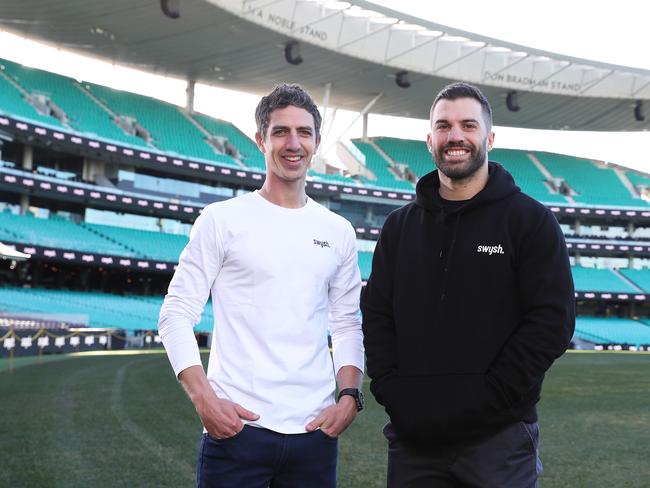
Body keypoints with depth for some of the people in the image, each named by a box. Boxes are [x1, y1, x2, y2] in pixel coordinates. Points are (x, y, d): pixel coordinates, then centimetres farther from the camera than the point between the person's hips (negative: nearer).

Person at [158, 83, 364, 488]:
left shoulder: (339, 232, 10)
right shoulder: (222, 219, 0)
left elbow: (348, 325, 13)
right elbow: (177, 314, -2)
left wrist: (350, 396, -1)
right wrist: (204, 398, -13)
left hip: (314, 431, 3)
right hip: (236, 426, -3)